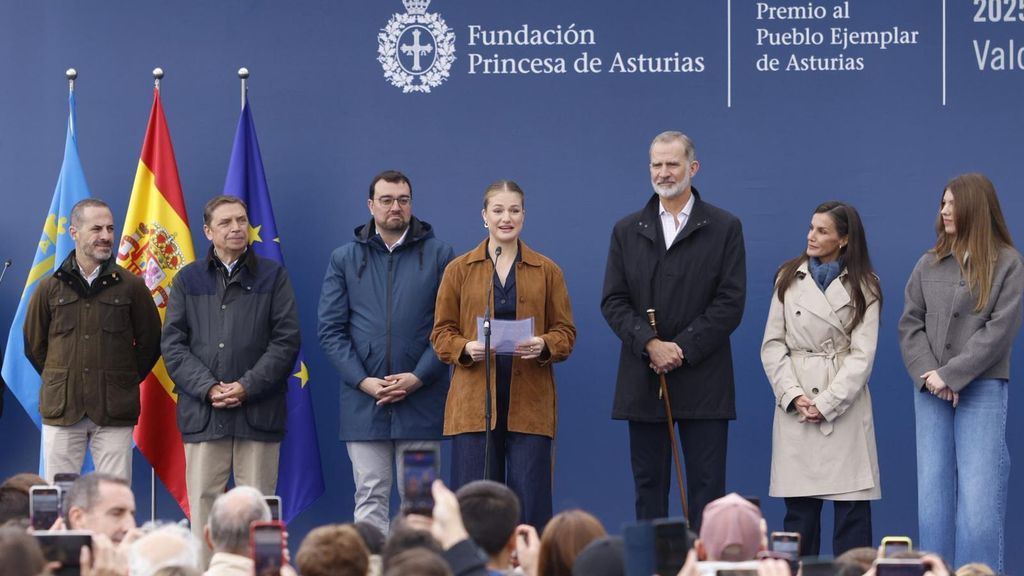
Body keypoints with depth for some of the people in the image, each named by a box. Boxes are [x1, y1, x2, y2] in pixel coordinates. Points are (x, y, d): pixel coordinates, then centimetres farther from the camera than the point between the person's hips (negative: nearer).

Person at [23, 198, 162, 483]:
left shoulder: (131, 286, 4)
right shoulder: (51, 287, 6)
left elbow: (150, 341, 12)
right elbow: (33, 344, 15)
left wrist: (126, 380, 8)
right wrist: (60, 381, 12)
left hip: (114, 412, -1)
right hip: (62, 409, 1)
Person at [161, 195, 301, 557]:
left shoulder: (272, 277, 8)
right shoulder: (188, 280, 11)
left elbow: (286, 340, 1)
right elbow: (173, 344, 5)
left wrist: (247, 387, -10)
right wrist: (208, 388, -9)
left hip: (258, 412, -1)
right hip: (202, 414, 1)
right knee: (203, 503, -1)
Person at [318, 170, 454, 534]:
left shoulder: (438, 255, 5)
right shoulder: (344, 259, 10)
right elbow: (330, 329, 5)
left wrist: (418, 377, -11)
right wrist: (363, 381, -8)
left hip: (421, 400, -1)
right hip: (363, 402, 1)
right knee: (370, 499, 1)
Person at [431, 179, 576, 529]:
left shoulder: (547, 271, 10)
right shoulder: (459, 270, 9)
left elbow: (566, 332, 8)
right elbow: (441, 333, 7)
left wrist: (544, 346, -13)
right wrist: (465, 349, -13)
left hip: (530, 403, 0)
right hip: (474, 403, 0)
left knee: (530, 502, -2)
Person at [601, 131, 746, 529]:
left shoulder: (724, 228, 3)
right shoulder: (627, 231, 11)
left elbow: (730, 302, -4)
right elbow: (613, 301, 4)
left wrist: (681, 348, -12)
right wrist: (651, 344, -12)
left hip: (703, 381, -3)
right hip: (643, 382, 3)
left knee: (706, 485, -2)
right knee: (648, 485, 5)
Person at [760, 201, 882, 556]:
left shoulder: (863, 287, 4)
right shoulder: (789, 278, 9)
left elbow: (862, 355, -3)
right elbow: (772, 345, 5)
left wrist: (826, 403, -12)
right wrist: (794, 396, -8)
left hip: (845, 405, -1)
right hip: (794, 408, 1)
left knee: (852, 508, -2)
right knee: (799, 508, 2)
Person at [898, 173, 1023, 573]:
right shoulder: (929, 265, 11)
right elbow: (910, 324, 8)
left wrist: (952, 375, -12)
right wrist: (927, 373, -9)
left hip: (982, 390, -4)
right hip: (931, 391, 4)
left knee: (979, 494, -6)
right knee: (933, 491, 4)